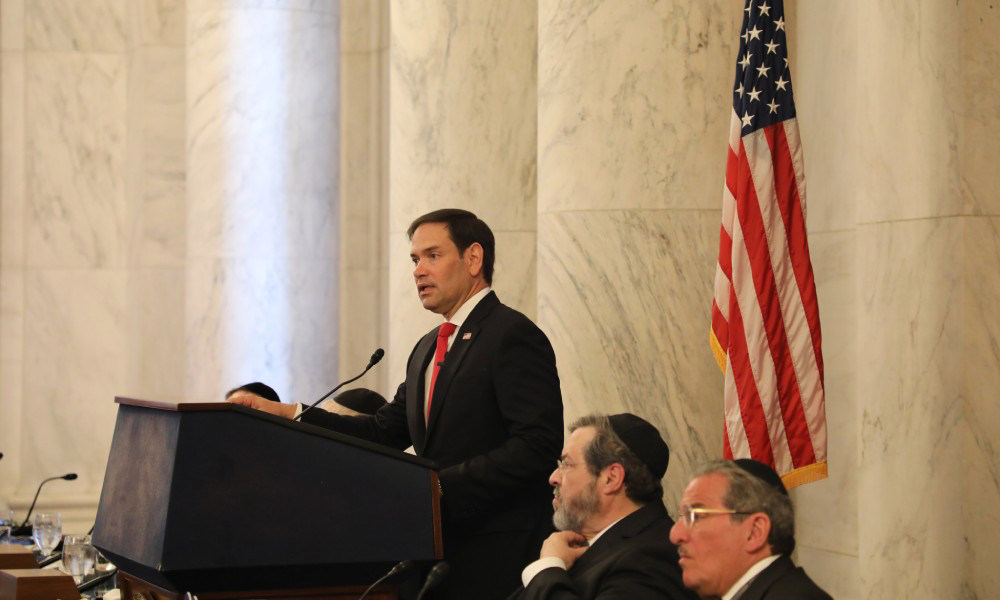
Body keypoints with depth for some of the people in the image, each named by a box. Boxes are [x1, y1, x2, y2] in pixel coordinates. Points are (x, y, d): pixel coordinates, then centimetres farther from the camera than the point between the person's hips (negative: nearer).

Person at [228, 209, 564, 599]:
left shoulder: (514, 336, -10)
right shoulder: (428, 349, 19)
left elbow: (536, 445, -19)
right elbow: (385, 432, 15)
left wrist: (441, 485, -23)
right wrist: (289, 415, 5)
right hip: (438, 553, 8)